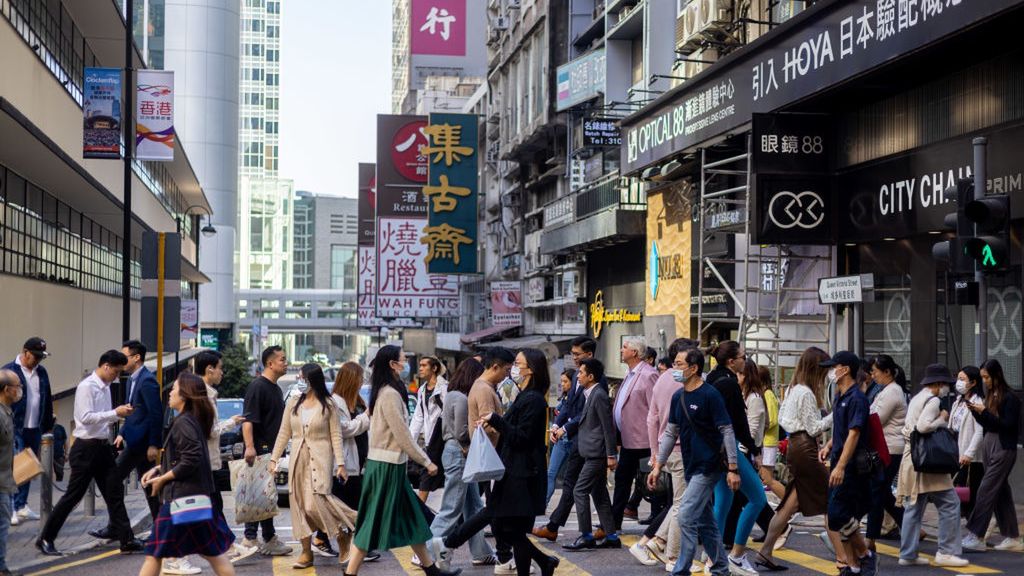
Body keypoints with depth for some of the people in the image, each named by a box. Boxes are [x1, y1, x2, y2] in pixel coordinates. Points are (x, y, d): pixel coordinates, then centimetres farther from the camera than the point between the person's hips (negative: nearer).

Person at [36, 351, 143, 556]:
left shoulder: (105, 387, 11)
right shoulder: (87, 387, -15)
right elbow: (86, 417, -23)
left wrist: (120, 414, 1)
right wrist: (115, 413, -22)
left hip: (103, 446, 8)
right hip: (86, 448, -8)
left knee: (114, 493, 7)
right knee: (73, 496, 1)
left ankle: (127, 540, 9)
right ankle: (46, 538, 15)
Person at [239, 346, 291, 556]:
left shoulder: (276, 389, 17)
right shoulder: (257, 386, -12)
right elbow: (248, 420, -21)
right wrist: (250, 447, -30)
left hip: (271, 450, 10)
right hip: (259, 450, -10)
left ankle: (250, 538, 18)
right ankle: (269, 540, -1)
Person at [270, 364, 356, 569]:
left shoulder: (328, 404, -3)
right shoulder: (292, 403, 7)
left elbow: (336, 435, -3)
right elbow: (284, 433, 10)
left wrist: (340, 463, -8)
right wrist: (274, 458, 6)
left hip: (320, 458, -4)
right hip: (297, 458, 4)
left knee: (317, 502, -15)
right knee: (299, 504, 3)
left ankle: (343, 535, 10)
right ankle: (306, 552, 10)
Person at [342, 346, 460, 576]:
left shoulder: (387, 392, 13)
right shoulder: (390, 394, -17)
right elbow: (403, 436, -17)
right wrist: (426, 461, -9)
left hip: (392, 464, 10)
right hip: (386, 465, -10)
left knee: (412, 518, 15)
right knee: (374, 522, -4)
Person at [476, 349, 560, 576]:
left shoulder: (533, 400, -16)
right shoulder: (524, 396, 15)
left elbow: (521, 437, -21)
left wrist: (495, 419, -20)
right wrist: (495, 425, 10)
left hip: (523, 475, -10)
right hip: (513, 472, 10)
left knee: (514, 530, -2)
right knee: (501, 527, 13)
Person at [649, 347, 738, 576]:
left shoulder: (710, 395, -14)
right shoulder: (678, 396, 8)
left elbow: (727, 432, -13)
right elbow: (670, 432, 14)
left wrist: (733, 468, -16)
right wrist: (658, 465, 11)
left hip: (708, 467, -8)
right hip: (691, 467, 8)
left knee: (686, 516, -12)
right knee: (705, 521, 14)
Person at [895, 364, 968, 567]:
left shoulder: (916, 399, 19)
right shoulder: (933, 401, -11)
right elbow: (923, 426, -25)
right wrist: (942, 420, -10)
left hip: (911, 459, 10)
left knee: (913, 507, 10)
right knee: (950, 504, -2)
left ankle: (908, 554, 11)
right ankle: (946, 552, -2)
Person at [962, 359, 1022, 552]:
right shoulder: (990, 395, 11)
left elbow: (1008, 425, -17)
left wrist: (984, 412, -19)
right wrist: (975, 411, -1)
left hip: (1004, 448, -8)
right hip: (988, 445, 8)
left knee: (986, 490, -10)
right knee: (1001, 492, 11)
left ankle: (976, 536, -8)